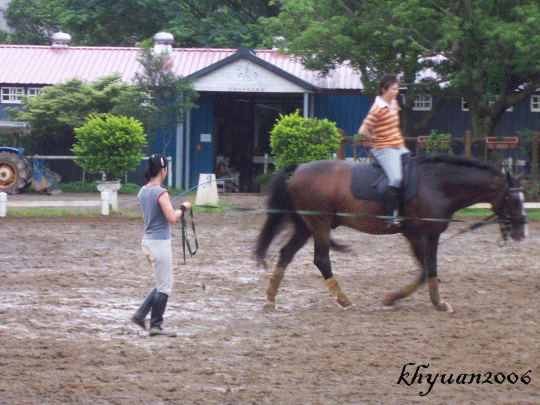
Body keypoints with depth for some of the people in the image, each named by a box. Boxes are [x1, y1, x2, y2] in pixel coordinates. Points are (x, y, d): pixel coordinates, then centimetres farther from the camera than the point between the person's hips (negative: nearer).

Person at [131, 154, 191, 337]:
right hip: (159, 242, -9)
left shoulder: (143, 192, 9)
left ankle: (141, 313, 14)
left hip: (147, 241, 9)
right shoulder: (160, 193, -17)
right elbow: (172, 218, -21)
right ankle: (155, 325, 4)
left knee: (162, 284, 19)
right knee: (164, 287, 0)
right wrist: (183, 208, -4)